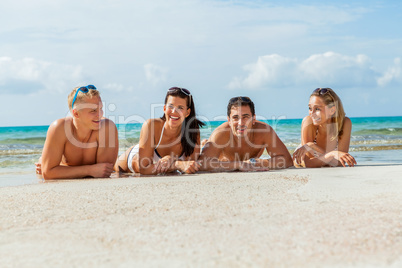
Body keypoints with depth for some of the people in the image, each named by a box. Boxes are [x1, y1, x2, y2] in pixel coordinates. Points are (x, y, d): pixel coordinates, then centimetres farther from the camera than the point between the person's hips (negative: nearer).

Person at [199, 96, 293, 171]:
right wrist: (239, 165, -56)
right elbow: (203, 163, -49)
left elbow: (287, 160, -32)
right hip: (224, 176, -3)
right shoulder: (221, 133, -37)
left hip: (252, 175, 3)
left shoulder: (264, 130, -33)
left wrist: (258, 163, -47)